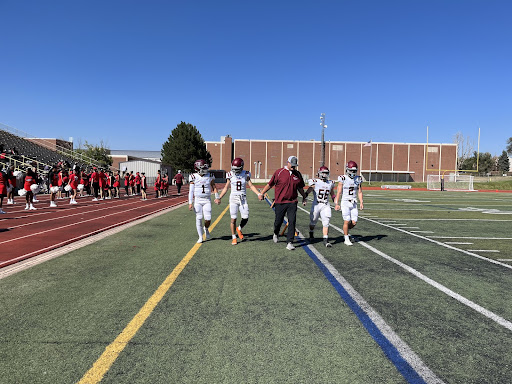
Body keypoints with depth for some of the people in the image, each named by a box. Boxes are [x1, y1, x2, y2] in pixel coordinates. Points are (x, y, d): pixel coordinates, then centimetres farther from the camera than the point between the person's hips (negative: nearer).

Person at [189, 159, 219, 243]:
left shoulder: (210, 176, 1)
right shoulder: (194, 177, -5)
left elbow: (214, 187, 10)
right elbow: (191, 191, -5)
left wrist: (217, 197, 3)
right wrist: (190, 203, -9)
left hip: (207, 200, 2)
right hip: (197, 200, -1)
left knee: (208, 219, -5)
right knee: (199, 218, -1)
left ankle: (206, 229, 29)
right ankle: (200, 237, 12)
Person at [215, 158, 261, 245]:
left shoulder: (245, 174, 0)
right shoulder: (230, 175, 0)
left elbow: (251, 186, 3)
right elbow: (226, 188, 7)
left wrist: (259, 194, -10)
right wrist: (219, 198, 2)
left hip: (243, 199, 1)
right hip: (233, 198, -1)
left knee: (245, 218, -3)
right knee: (233, 219, -3)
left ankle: (239, 229, 29)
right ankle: (234, 238, 11)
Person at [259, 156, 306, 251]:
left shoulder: (298, 174, 8)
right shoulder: (279, 172, -3)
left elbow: (300, 188, 22)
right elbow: (270, 184, 3)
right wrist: (261, 193, 3)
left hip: (292, 202, 2)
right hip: (280, 202, -2)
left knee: (292, 222, -7)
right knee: (278, 221, 6)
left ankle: (289, 242, 0)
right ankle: (276, 233, 40)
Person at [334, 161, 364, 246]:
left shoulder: (358, 179, 5)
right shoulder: (343, 179, -9)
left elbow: (360, 192, 10)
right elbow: (339, 192, -8)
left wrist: (361, 202, 0)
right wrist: (336, 204, -10)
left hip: (354, 203, 5)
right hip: (345, 203, -5)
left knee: (354, 222, 1)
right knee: (347, 221, -6)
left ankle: (345, 231, 30)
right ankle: (346, 239, 9)